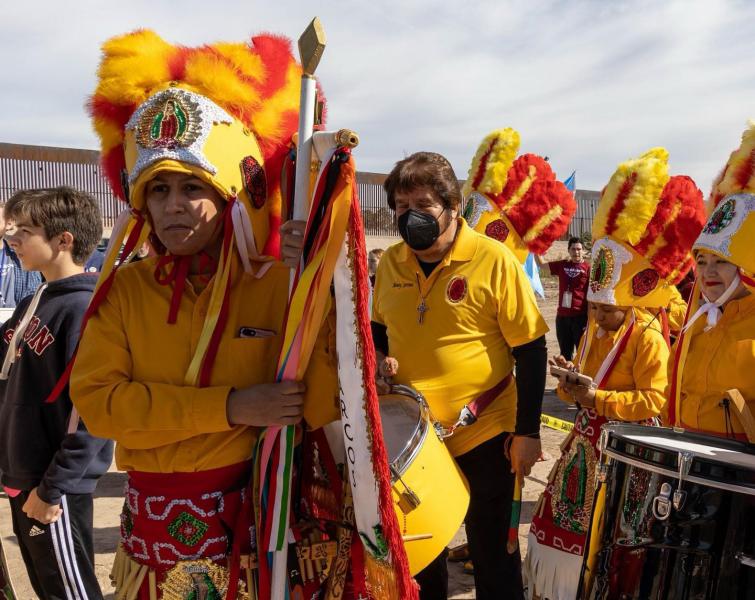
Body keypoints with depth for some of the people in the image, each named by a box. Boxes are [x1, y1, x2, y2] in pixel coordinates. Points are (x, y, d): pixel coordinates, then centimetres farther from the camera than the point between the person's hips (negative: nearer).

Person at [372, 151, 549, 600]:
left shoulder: (494, 260, -15)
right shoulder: (391, 263, -1)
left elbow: (531, 350, -11)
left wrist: (527, 431, -12)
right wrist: (379, 359, -5)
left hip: (483, 436, -4)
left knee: (492, 552, 12)